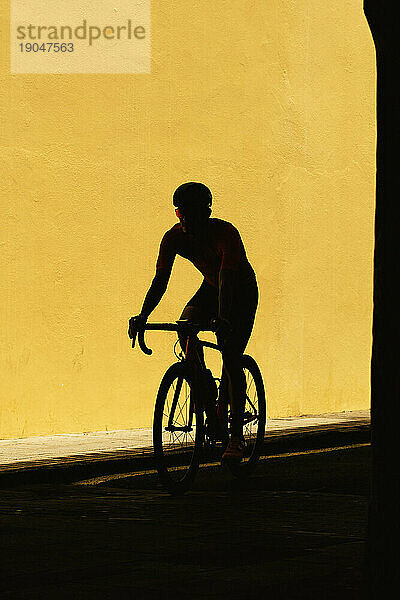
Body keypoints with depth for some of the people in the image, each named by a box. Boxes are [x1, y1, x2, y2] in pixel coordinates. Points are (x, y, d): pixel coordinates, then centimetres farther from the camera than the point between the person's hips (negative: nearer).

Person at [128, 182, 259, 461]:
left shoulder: (226, 233, -33)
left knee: (231, 359, -16)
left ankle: (236, 435, -12)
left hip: (243, 291, -5)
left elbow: (227, 278, -42)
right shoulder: (174, 237, -18)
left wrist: (222, 319, -56)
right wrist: (143, 316, -36)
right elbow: (160, 280, -22)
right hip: (211, 288, 5)